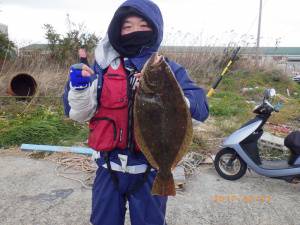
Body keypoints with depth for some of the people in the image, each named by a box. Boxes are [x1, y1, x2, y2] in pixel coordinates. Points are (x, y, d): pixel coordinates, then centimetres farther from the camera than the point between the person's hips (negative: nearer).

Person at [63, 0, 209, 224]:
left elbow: (201, 107, -13)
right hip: (109, 167, 2)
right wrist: (80, 88, -20)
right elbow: (79, 114, 0)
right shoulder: (103, 66, 0)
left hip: (150, 169, -1)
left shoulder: (168, 69, -3)